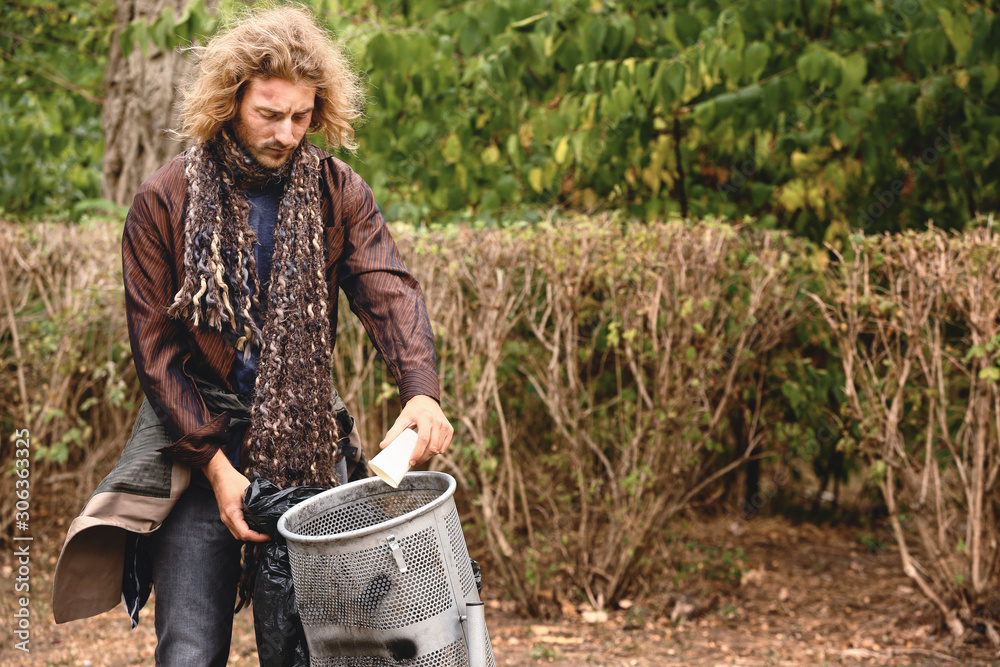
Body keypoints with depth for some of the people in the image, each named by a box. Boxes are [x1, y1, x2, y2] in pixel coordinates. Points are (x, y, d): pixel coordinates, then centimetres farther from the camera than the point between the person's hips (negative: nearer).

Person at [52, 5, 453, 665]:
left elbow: (390, 290, -13)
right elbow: (155, 347, -4)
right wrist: (213, 462, -13)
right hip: (198, 440, -2)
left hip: (309, 446, 2)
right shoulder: (164, 202, -5)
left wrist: (421, 390, -34)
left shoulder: (338, 193, 0)